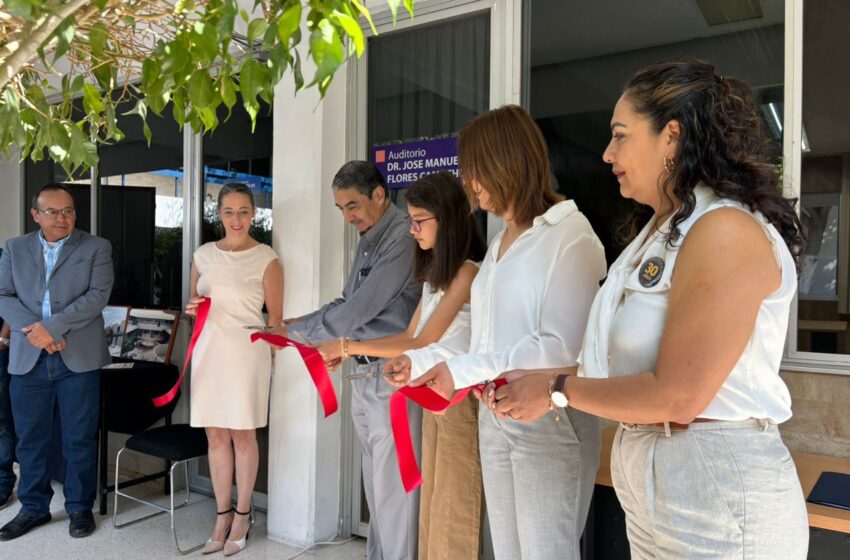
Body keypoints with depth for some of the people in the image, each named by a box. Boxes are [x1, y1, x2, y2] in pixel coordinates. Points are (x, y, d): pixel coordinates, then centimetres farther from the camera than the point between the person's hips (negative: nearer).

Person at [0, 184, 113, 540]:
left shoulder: (97, 248, 2)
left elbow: (98, 295, -9)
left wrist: (53, 326, -18)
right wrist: (33, 329, -14)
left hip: (79, 357, -3)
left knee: (80, 439, 6)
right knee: (30, 440, 12)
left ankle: (80, 507, 21)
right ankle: (34, 508, 28)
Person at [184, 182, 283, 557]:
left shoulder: (265, 259, -4)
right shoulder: (203, 254, 9)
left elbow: (275, 316, -1)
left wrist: (266, 355, -1)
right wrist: (192, 309, -2)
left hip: (246, 351, -4)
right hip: (208, 349, 4)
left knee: (243, 435, 4)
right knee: (215, 435, 9)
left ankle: (242, 515, 20)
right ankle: (222, 515, 23)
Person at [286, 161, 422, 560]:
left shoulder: (402, 239, -16)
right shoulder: (367, 240, 14)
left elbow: (360, 310, -20)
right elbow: (346, 303, 17)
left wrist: (298, 332, -9)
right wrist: (296, 323, 5)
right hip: (363, 374, 9)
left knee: (392, 487, -1)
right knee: (375, 484, 17)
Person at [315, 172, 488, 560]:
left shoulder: (467, 272, -16)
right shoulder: (434, 273, 12)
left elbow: (423, 344, -18)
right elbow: (409, 336, 12)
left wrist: (348, 346, -16)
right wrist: (347, 352, 3)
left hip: (461, 399, -8)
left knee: (454, 510, 4)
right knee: (432, 505, 16)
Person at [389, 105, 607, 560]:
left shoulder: (569, 233, -11)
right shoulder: (499, 243, 14)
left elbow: (560, 346, -19)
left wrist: (463, 372, -22)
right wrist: (421, 361, 7)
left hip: (550, 424, -7)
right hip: (495, 421, 7)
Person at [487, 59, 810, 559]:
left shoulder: (726, 230, -19)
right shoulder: (664, 231, 10)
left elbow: (677, 396, -22)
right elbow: (630, 364, 6)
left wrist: (558, 390, -11)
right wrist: (533, 387, 1)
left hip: (717, 496, -8)